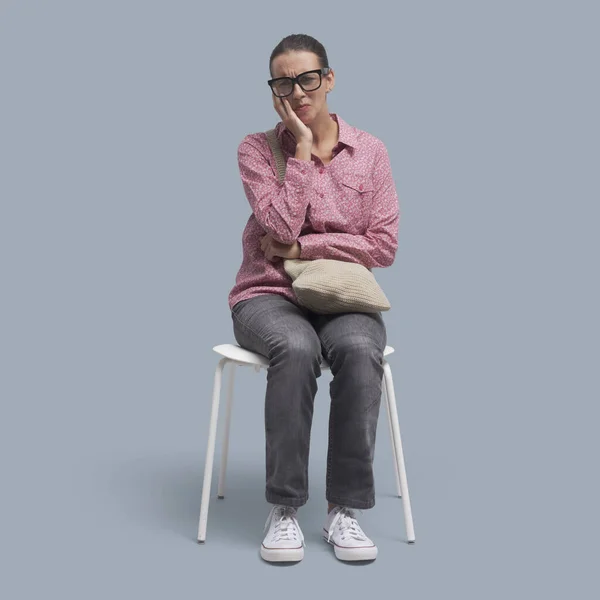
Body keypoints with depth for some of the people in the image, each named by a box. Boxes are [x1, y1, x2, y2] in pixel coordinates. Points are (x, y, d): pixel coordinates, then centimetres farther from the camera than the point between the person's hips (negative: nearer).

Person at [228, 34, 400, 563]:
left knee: (359, 350, -33)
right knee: (296, 348, -35)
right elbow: (280, 228, -14)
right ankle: (283, 509, -20)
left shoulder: (370, 151, 6)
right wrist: (303, 151, -11)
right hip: (269, 295, -1)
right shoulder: (257, 149, 2)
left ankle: (345, 509, -19)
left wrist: (305, 248, -8)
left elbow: (384, 246, -2)